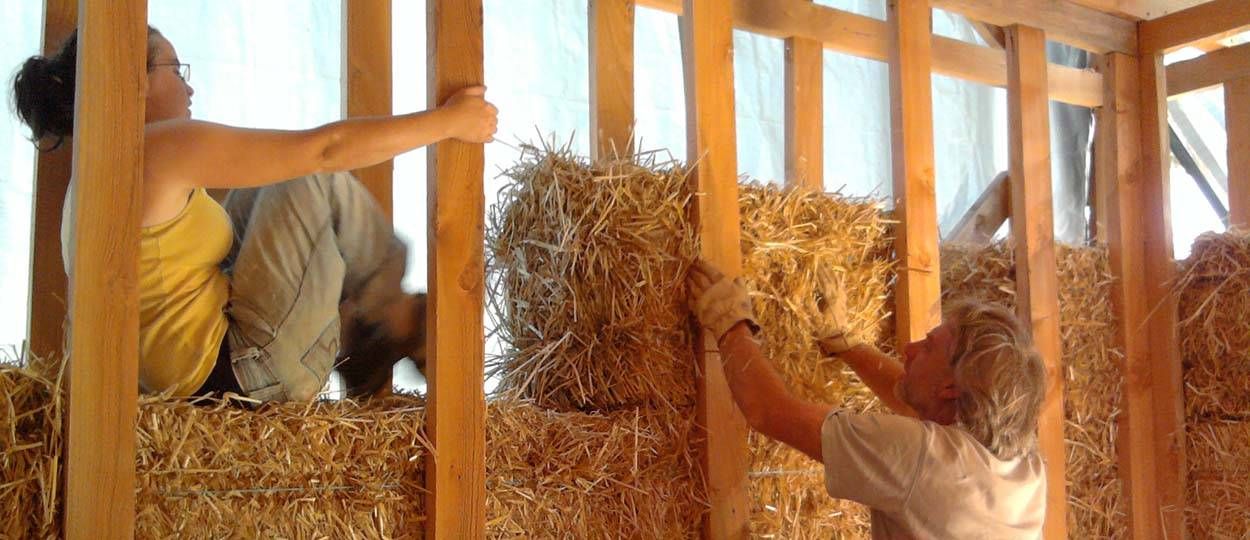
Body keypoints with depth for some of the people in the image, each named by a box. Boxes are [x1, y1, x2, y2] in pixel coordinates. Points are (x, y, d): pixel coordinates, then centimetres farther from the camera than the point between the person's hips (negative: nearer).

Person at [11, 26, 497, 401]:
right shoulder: (160, 150, -17)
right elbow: (326, 147, -19)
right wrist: (446, 121, -12)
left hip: (190, 378, 10)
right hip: (243, 375, -10)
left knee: (264, 191, 18)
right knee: (319, 181, -5)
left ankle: (358, 333, 13)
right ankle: (395, 319, 12)